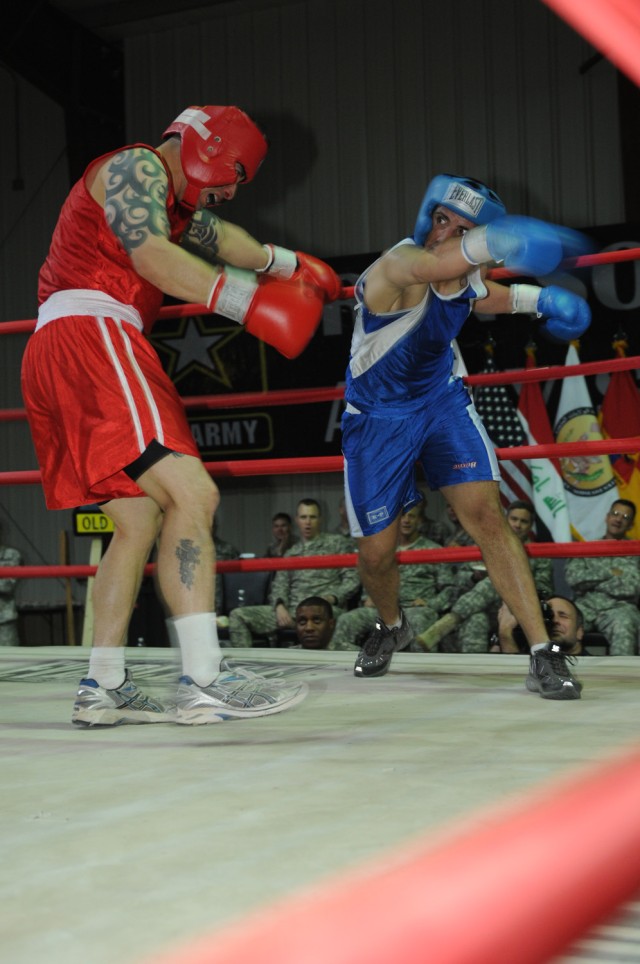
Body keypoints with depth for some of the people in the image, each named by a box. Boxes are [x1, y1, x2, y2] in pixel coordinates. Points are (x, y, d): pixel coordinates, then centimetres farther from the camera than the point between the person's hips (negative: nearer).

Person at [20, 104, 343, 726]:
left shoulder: (167, 194, 29)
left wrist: (287, 265, 44)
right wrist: (251, 304, -17)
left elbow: (219, 237, 39)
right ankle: (202, 684, -28)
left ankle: (102, 691, 9)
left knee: (140, 520, 11)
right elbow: (152, 256, -16)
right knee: (191, 493, -20)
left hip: (57, 353, 11)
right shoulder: (137, 166, -1)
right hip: (89, 333, -11)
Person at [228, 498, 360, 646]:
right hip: (291, 610, 5)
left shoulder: (337, 543, 15)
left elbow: (352, 579, 7)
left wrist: (331, 598, -12)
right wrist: (279, 606, -5)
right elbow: (279, 585, 19)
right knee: (238, 615, -12)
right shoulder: (291, 553, 28)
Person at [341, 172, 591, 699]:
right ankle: (392, 627, 40)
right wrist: (488, 243, -77)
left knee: (485, 513, -17)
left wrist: (539, 298, 3)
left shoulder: (469, 278, -9)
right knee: (375, 553, 5)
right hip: (378, 414, -3)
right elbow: (425, 266, -56)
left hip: (444, 398, 3)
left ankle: (544, 652, -14)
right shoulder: (398, 265, -30)